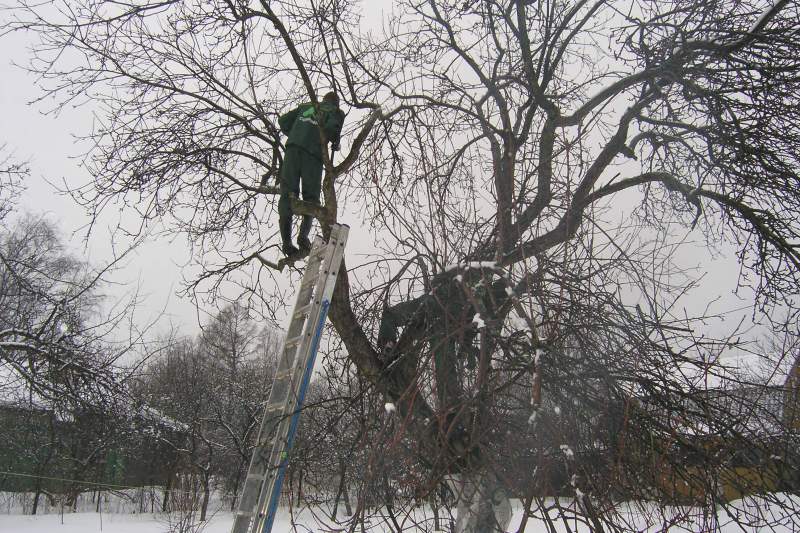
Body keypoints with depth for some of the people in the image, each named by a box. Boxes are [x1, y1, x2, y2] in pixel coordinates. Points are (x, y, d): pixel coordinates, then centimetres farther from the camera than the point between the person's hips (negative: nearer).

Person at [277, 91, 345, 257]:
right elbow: (331, 128, -4)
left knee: (287, 194, -3)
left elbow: (283, 121, 24)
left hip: (293, 147, 3)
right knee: (311, 197, 3)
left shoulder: (306, 106, 31)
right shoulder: (337, 112, 18)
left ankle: (286, 241, -17)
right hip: (313, 152, -3)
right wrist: (336, 143, 14)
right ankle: (304, 233, -21)